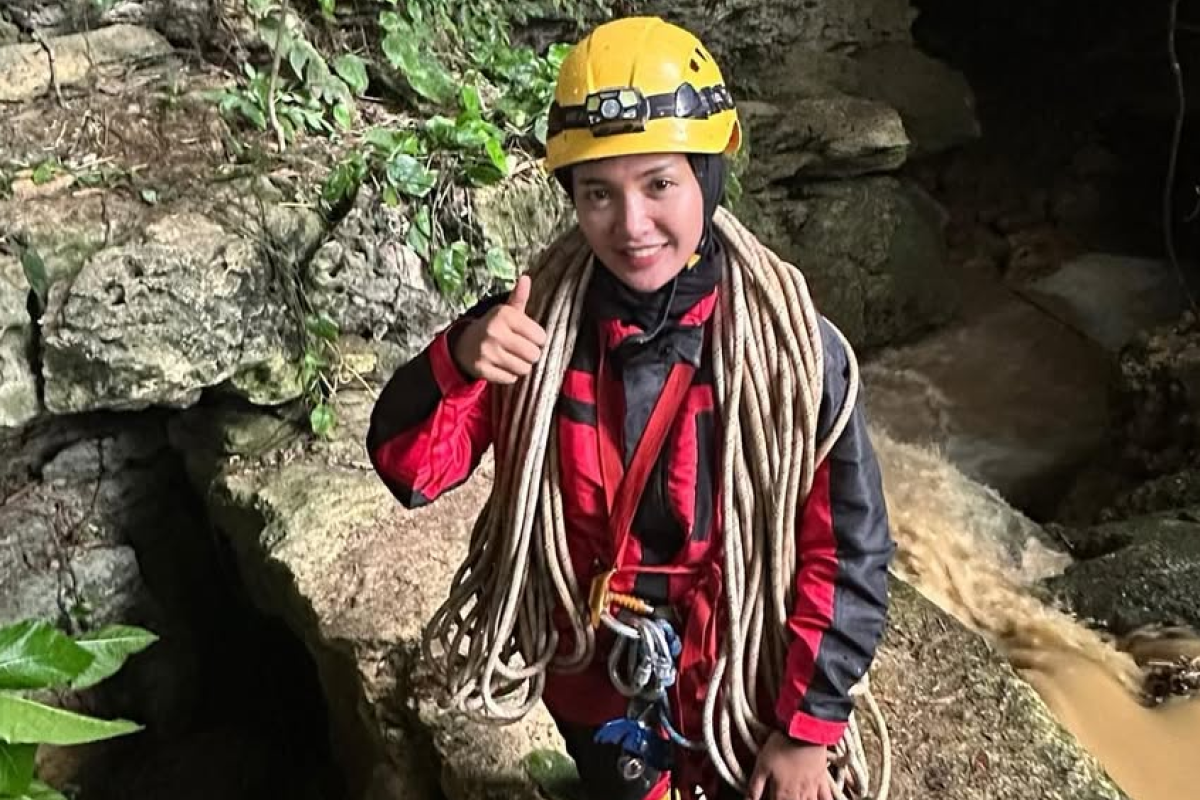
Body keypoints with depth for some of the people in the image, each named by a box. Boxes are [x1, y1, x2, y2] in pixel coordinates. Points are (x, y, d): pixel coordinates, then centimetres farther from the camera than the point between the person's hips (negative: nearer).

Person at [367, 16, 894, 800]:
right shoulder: (542, 326, -17)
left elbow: (849, 552, -15)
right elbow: (411, 471, -15)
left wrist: (809, 726, -12)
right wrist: (456, 363, -34)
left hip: (746, 688, -2)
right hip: (593, 683, 2)